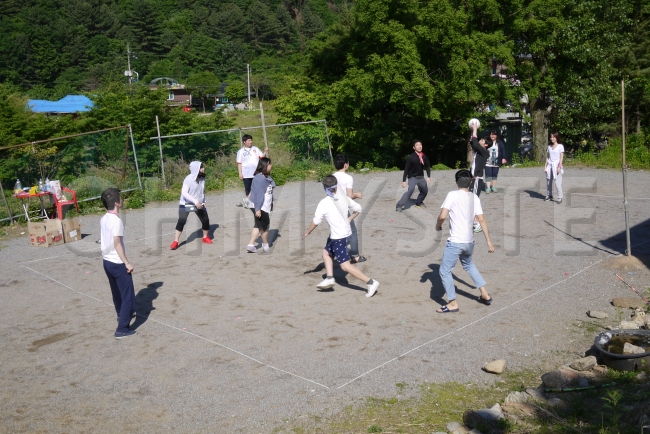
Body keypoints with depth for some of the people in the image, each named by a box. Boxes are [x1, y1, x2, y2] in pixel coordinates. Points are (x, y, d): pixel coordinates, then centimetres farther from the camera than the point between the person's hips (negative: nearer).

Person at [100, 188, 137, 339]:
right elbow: (117, 244, -24)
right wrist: (127, 263, -18)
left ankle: (122, 315, 49)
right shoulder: (116, 221, -21)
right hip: (118, 263, -9)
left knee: (117, 292, 28)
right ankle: (122, 329, 0)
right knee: (128, 296, 0)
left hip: (107, 261, 9)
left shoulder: (103, 219, 6)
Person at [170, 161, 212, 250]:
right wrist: (195, 201, -32)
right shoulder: (188, 179, -21)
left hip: (199, 204, 5)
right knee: (181, 221, -14)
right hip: (186, 204, -5)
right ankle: (175, 242, -5)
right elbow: (184, 193, -26)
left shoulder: (202, 178, -3)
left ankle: (205, 237, 29)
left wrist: (203, 201, 7)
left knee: (206, 220, 5)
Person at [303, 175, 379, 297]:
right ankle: (329, 278, 16)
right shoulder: (344, 198, 0)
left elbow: (316, 222, -11)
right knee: (326, 252, 24)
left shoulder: (324, 203, -16)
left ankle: (371, 282, -10)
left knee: (345, 265, -6)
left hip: (338, 237, -8)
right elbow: (358, 208, 8)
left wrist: (307, 233, 5)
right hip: (346, 232, 8)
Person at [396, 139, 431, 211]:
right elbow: (406, 169, -14)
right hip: (412, 177, -6)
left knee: (425, 190, 17)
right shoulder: (411, 157, -16)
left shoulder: (424, 157, -1)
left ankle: (418, 203, 43)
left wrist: (428, 176, -3)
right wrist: (404, 180, -15)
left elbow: (428, 166, 10)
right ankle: (399, 206, -25)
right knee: (410, 191, -25)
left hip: (421, 177, 6)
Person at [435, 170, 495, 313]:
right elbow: (482, 220, 3)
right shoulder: (474, 197, 5)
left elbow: (442, 216, -18)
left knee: (444, 271, 6)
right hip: (469, 241, 7)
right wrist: (489, 240, 8)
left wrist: (438, 226, 3)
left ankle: (452, 304, 10)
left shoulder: (452, 195, -11)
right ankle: (485, 295, 34)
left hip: (455, 242, -7)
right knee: (468, 265, 31)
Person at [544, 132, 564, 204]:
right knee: (548, 182, 10)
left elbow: (561, 157, -6)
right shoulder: (549, 146, 13)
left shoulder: (560, 146, -2)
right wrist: (545, 166, 9)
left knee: (557, 183, -10)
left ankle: (559, 198, -6)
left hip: (556, 165, -5)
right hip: (549, 165, 5)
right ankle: (549, 195, 23)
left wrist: (559, 167, -14)